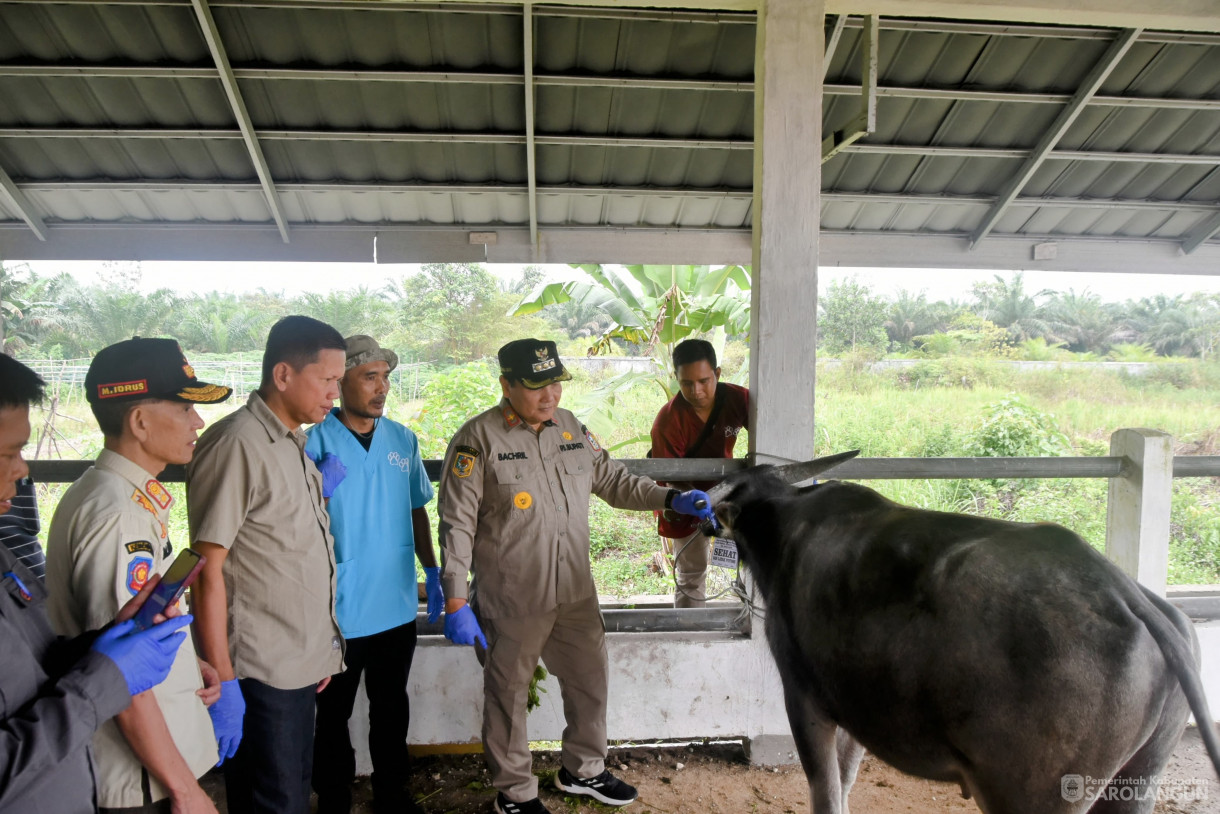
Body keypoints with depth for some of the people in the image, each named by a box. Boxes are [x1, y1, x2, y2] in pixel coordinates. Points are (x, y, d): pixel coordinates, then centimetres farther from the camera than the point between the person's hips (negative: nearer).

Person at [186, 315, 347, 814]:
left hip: (302, 662, 8)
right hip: (259, 672, -8)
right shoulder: (237, 444, -16)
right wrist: (222, 680, -18)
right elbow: (208, 568, -18)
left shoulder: (296, 443, 11)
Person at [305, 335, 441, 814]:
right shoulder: (316, 442, -12)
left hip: (398, 607, 4)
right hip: (339, 611, -4)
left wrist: (433, 572, 9)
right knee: (334, 712, 13)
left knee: (391, 706, 20)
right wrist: (321, 489, -29)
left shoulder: (403, 439, 2)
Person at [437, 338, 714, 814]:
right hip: (512, 599, -5)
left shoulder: (572, 429, 5)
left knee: (590, 681, 18)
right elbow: (457, 524, -13)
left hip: (576, 591, 6)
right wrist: (455, 601, -16)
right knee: (508, 693, 11)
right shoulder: (478, 440, -13)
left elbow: (612, 481, 13)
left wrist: (671, 500, -1)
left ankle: (582, 770, 42)